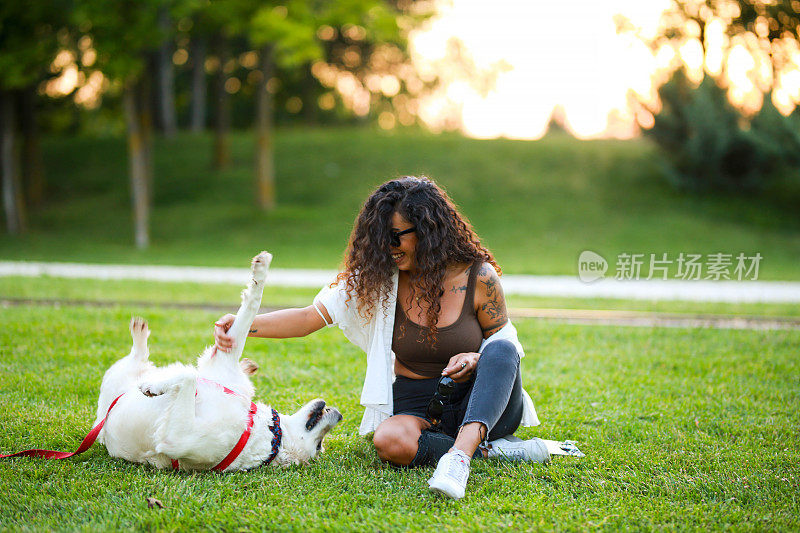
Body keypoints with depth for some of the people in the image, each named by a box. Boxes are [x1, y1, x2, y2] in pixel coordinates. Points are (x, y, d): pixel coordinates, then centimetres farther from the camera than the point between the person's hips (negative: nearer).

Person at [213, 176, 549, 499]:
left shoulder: (479, 277, -8)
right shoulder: (379, 278, -3)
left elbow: (501, 339, 5)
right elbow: (310, 317, -7)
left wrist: (477, 359, -19)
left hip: (482, 406, -1)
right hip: (417, 409, 1)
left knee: (502, 350, -32)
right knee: (389, 441, -35)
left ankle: (460, 453, -46)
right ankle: (493, 450, -21)